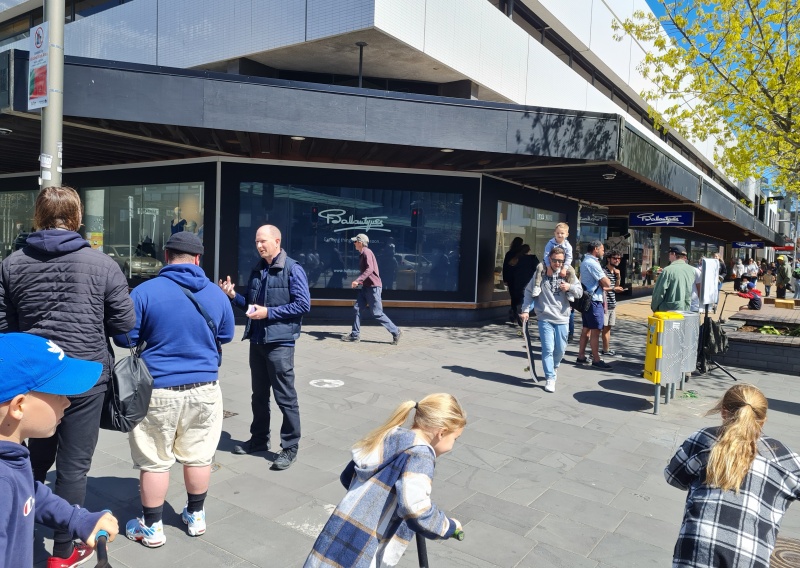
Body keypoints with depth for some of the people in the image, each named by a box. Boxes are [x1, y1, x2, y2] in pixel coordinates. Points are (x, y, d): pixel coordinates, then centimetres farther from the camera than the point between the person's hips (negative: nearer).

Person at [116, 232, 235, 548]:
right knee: (198, 456, 16)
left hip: (159, 389, -3)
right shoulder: (216, 293, -1)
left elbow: (124, 338, -5)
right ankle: (195, 516, 31)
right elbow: (226, 336, 11)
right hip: (203, 388, 3)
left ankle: (152, 527, 24)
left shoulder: (145, 291, -11)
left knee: (154, 461, 11)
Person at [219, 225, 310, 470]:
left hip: (280, 342, -7)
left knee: (285, 397, 1)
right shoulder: (257, 270, 12)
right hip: (256, 341, 7)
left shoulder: (292, 270, -9)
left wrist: (269, 312, -18)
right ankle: (259, 439, 33)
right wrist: (233, 295, 0)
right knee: (259, 395, 17)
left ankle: (290, 447, 11)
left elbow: (303, 304, -16)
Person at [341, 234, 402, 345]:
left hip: (373, 286, -10)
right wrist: (360, 281, 28)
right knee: (357, 308, 6)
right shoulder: (362, 254, 16)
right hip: (366, 286, 10)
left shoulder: (367, 252, -14)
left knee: (377, 313, -8)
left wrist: (358, 280, -36)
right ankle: (355, 334, 11)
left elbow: (369, 269, -28)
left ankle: (396, 332, 0)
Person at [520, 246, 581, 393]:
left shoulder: (569, 274, 2)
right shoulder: (541, 272, -3)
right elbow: (529, 291, 3)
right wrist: (525, 310, -2)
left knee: (560, 349, 12)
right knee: (548, 349, -7)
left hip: (562, 318, 3)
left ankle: (554, 368, 41)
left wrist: (570, 287, -15)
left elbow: (580, 292, 6)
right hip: (545, 318, -2)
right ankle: (550, 378, 3)